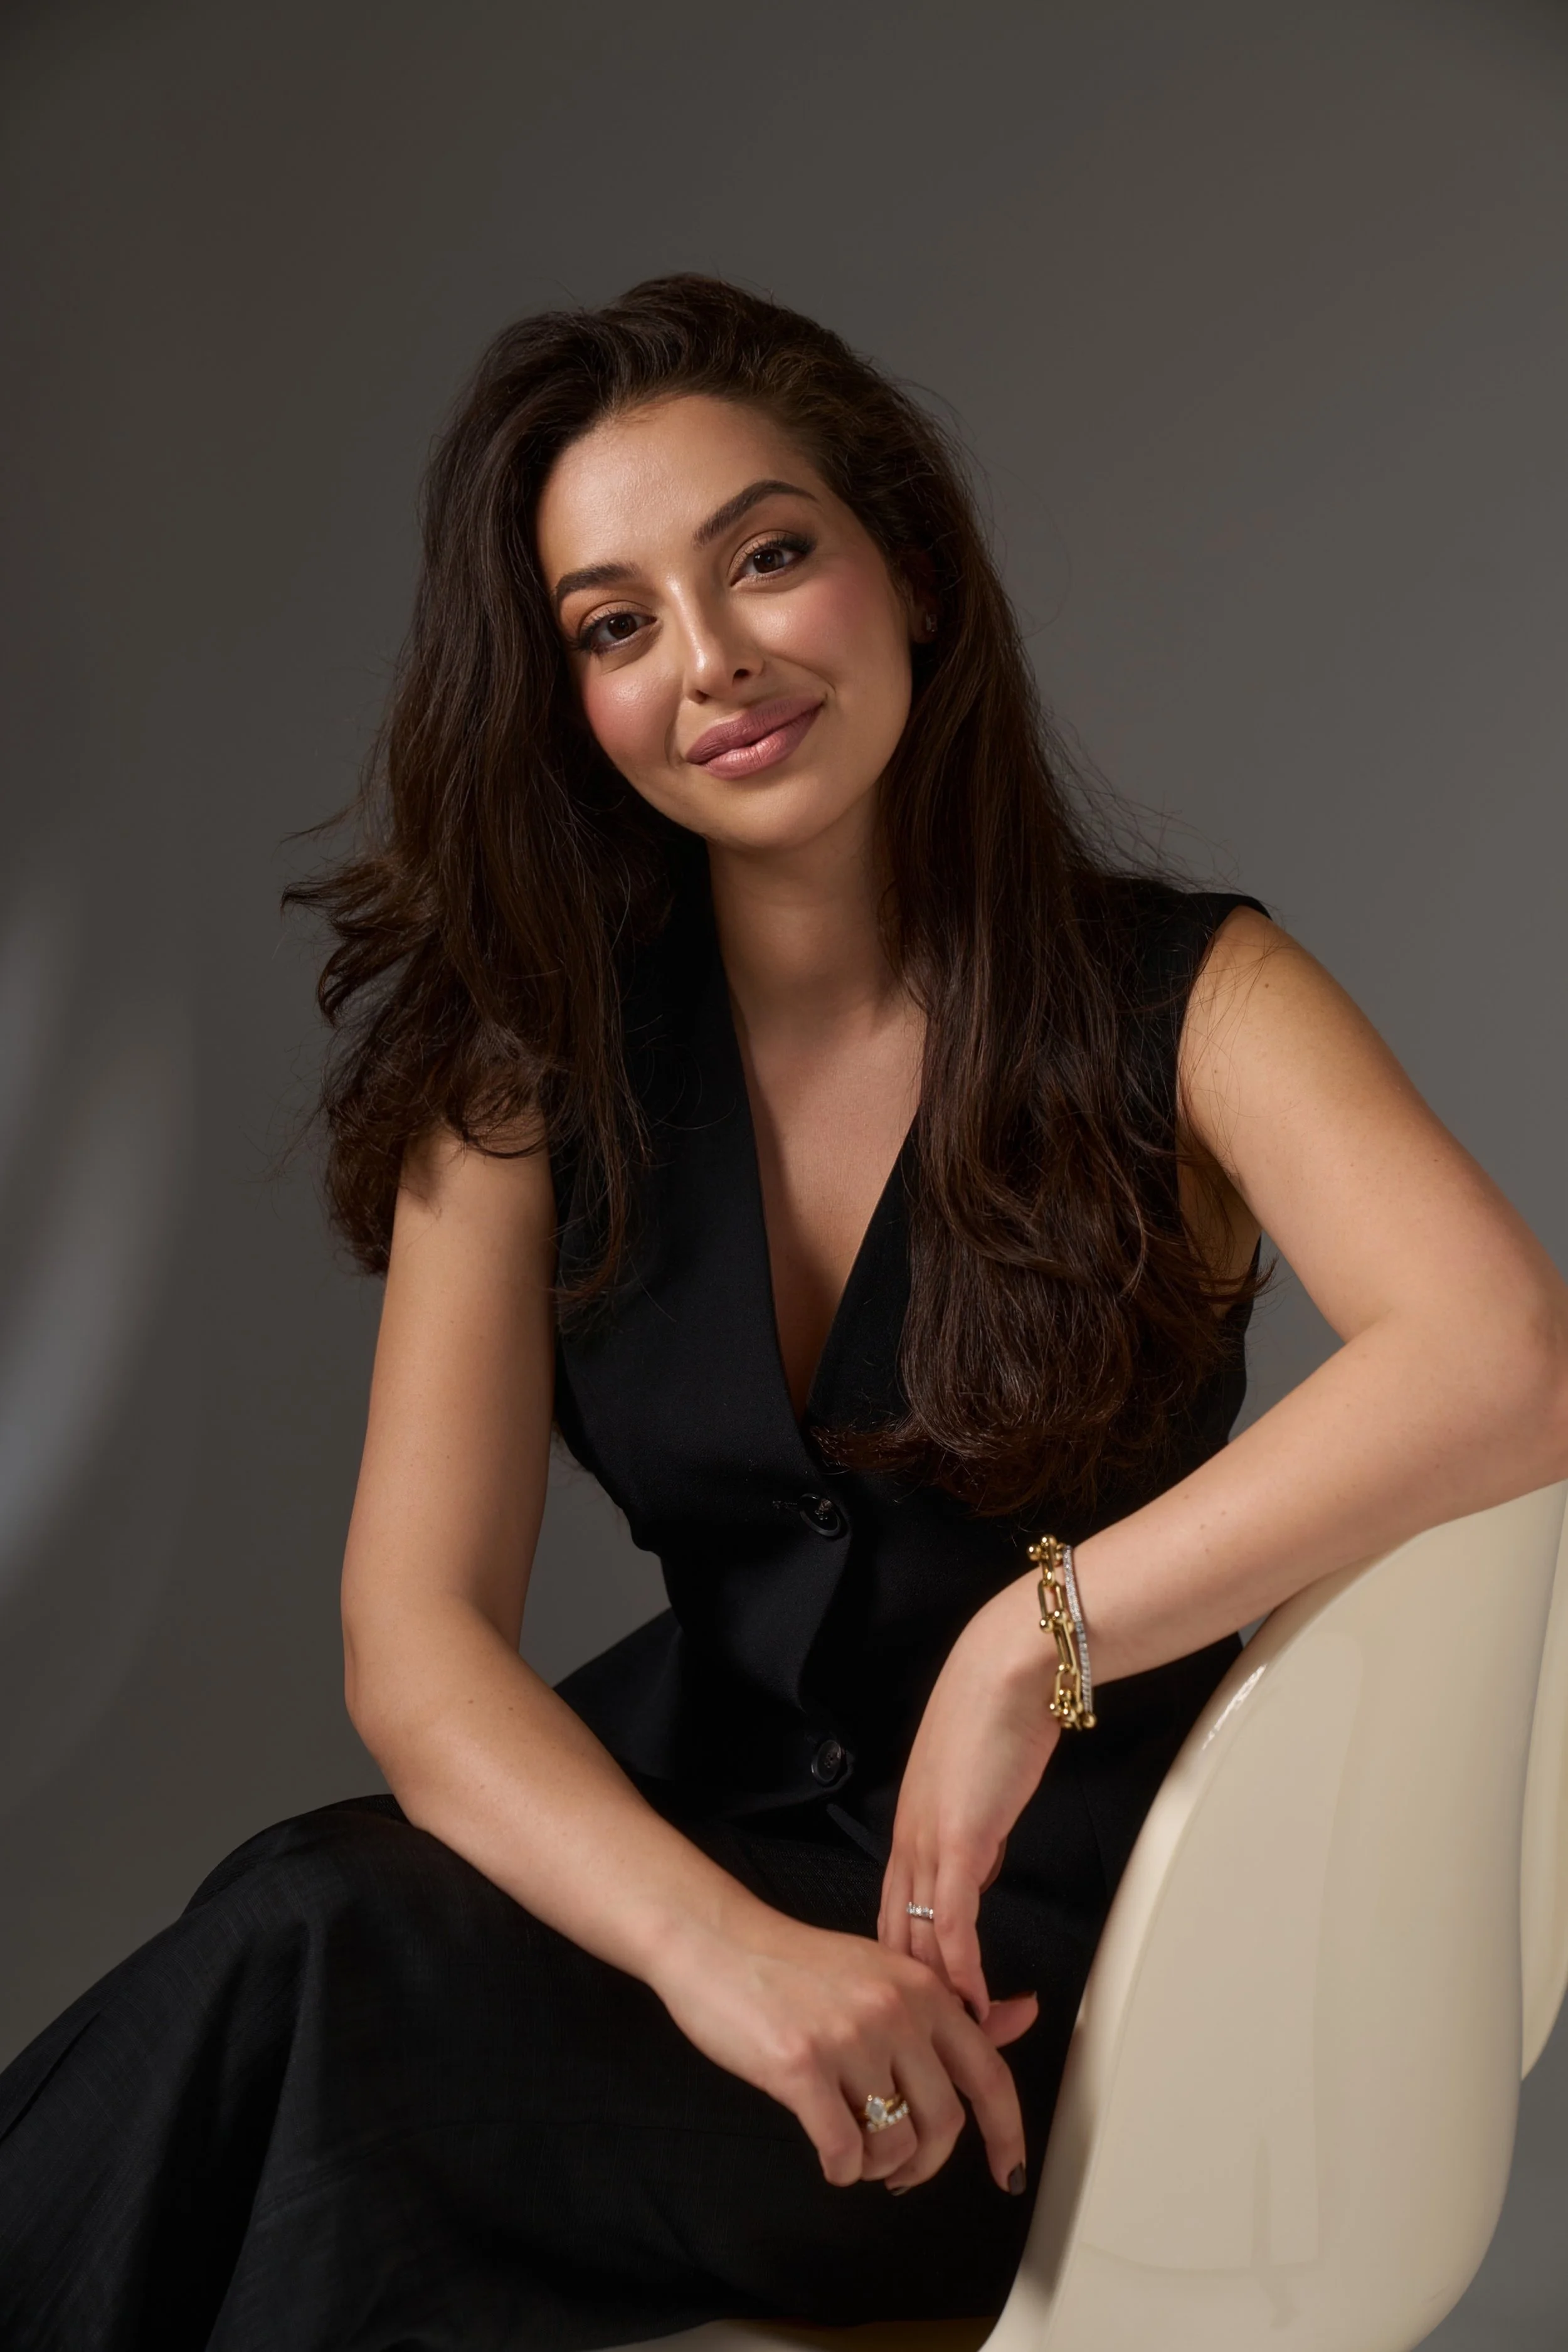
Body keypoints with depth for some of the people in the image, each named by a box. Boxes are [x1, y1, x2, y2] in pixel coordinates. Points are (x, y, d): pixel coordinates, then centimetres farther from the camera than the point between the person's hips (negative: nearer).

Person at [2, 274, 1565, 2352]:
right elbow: (416, 1620, -8)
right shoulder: (536, 1055, 1)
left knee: (303, 1968, -26)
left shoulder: (1181, 1000, -8)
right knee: (306, 1922, -29)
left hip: (1039, 1941, -3)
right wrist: (716, 1942, -25)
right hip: (689, 1841, 3)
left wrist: (1032, 1637, -27)